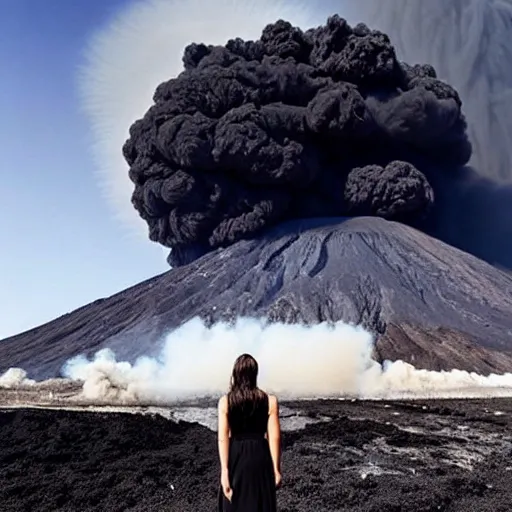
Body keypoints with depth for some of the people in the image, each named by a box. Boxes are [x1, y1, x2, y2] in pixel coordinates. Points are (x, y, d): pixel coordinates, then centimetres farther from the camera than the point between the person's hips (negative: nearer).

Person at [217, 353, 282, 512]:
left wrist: (224, 471, -6)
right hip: (259, 457, 0)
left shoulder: (225, 401, -5)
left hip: (235, 458, 1)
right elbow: (274, 438, -5)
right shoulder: (270, 401, -6)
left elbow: (223, 438, -8)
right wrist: (276, 469, 3)